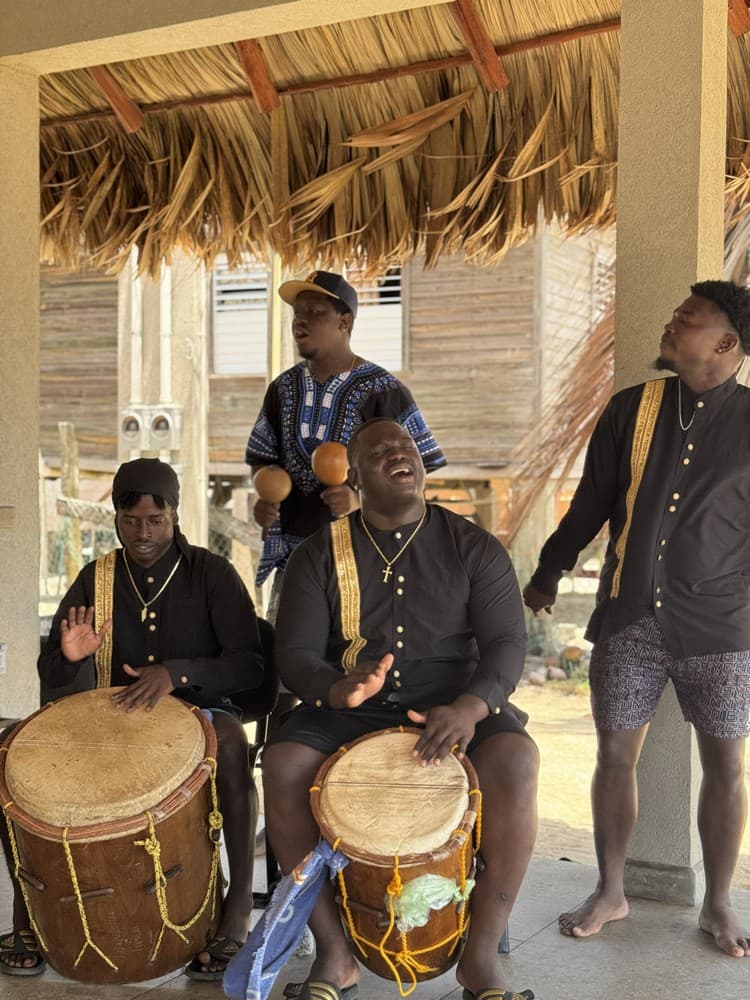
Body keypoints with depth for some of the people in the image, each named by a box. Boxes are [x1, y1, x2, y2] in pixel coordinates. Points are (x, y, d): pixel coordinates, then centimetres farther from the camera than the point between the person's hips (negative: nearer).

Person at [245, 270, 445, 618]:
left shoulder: (382, 390, -6)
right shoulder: (284, 388, 11)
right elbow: (263, 458, 21)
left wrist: (363, 500, -21)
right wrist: (265, 498, 0)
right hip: (292, 548, 5)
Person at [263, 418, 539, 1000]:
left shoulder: (474, 548, 4)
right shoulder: (319, 555, 6)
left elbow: (507, 643, -4)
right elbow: (295, 654, -2)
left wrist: (469, 706, -26)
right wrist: (336, 689, -27)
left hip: (456, 707, 0)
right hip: (347, 713, 1)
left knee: (516, 761, -31)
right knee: (283, 766, -29)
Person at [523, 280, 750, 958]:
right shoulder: (632, 408, 4)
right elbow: (592, 502, 12)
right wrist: (549, 571, 18)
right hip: (629, 618, 2)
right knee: (615, 753, 6)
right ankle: (610, 893, 24)